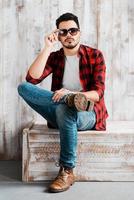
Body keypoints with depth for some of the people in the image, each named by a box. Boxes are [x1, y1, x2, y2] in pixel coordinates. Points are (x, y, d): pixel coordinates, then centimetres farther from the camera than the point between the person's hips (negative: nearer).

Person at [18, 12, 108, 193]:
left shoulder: (94, 55, 1)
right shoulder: (54, 57, 10)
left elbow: (98, 93, -9)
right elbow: (32, 79, -7)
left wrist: (73, 94, -27)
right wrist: (47, 48, -10)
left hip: (87, 114, -3)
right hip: (60, 114, 3)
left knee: (65, 109, -40)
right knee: (23, 88, -16)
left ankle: (67, 172, -26)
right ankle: (70, 99, -29)